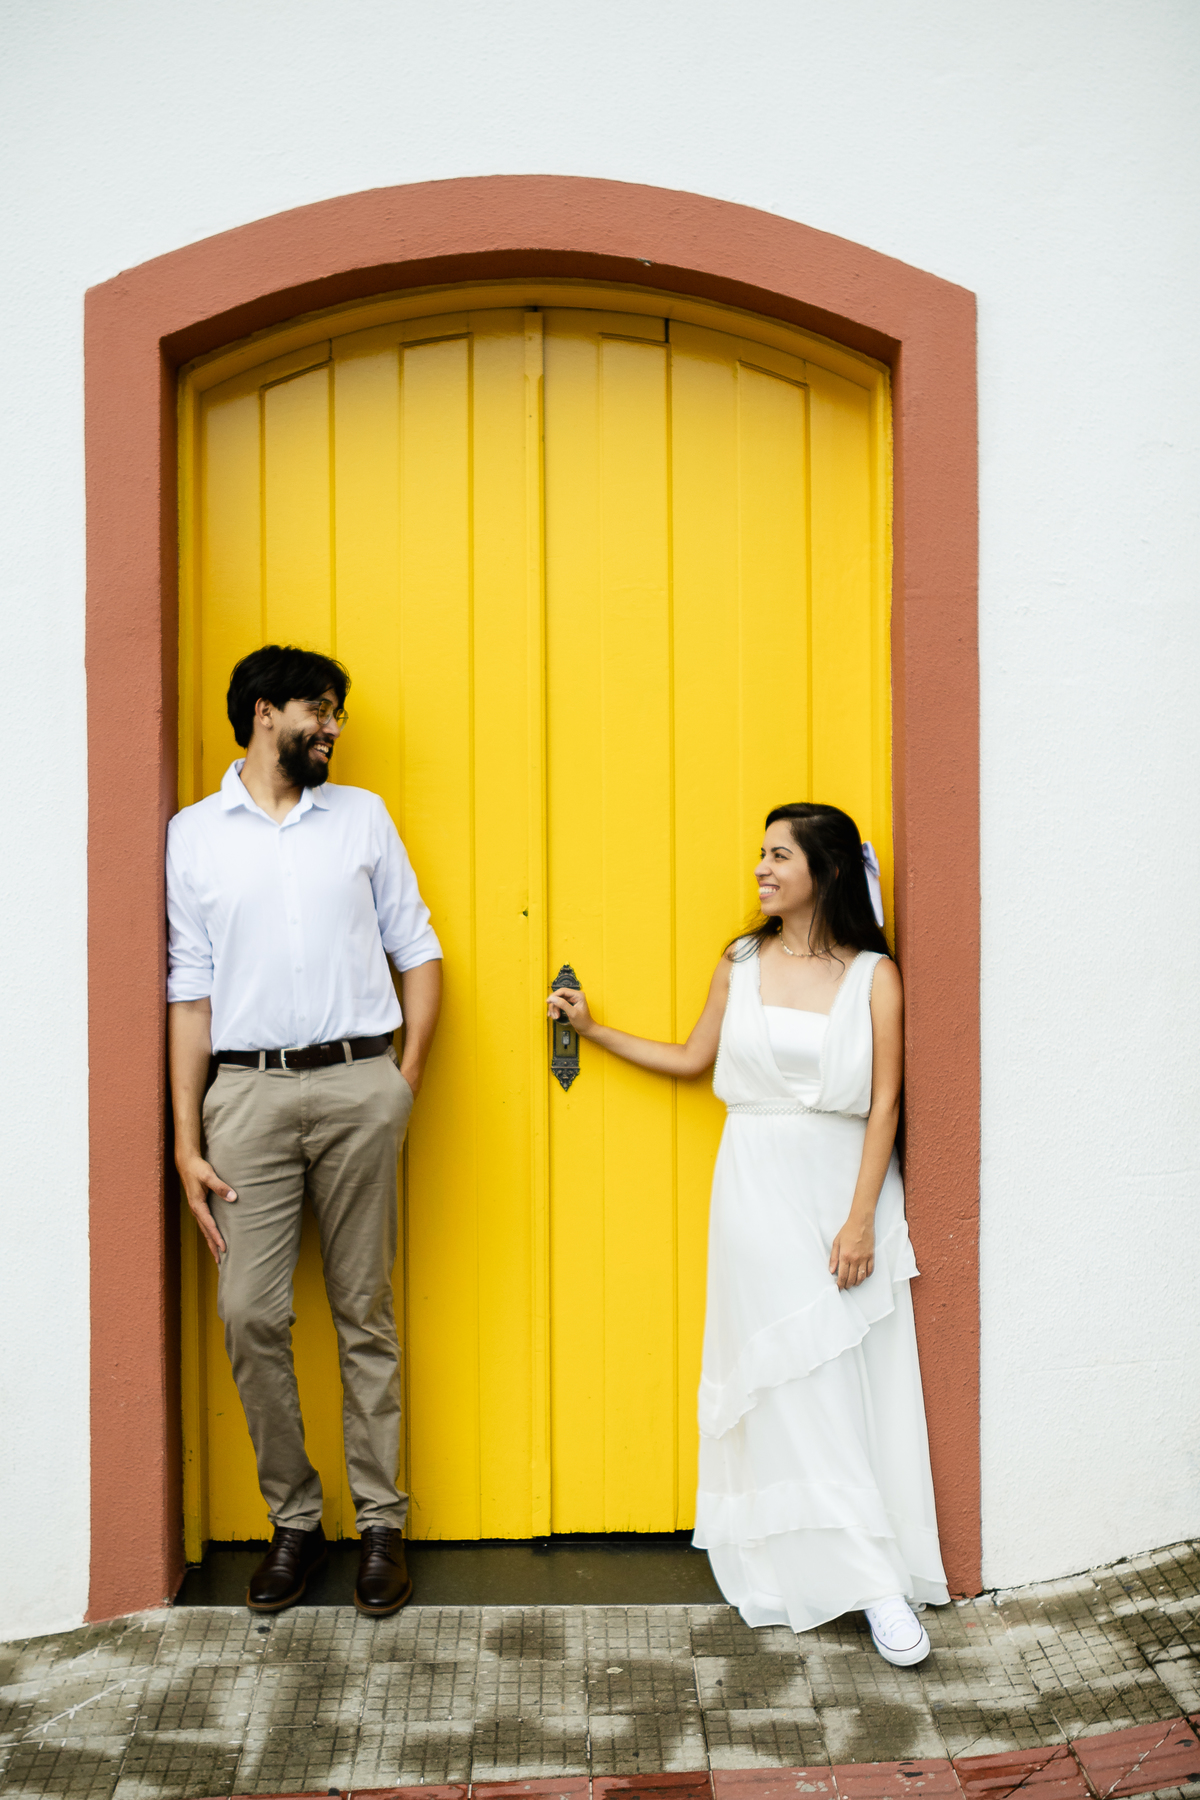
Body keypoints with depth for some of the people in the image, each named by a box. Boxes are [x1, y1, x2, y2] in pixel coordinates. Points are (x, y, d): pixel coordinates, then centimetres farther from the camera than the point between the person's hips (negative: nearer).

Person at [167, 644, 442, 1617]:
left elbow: (417, 951, 11)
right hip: (249, 1090, 0)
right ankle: (293, 1518, 14)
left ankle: (381, 1523, 14)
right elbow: (191, 989, 6)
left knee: (366, 1314, 5)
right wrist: (187, 1141, 1)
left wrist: (408, 1077, 0)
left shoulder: (363, 816, 11)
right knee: (250, 1314, -3)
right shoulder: (192, 834, 8)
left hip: (356, 1084, 1)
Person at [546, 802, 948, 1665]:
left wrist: (860, 1219, -12)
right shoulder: (741, 963, 7)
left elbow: (883, 1106, -6)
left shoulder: (874, 975, -3)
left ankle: (881, 1576, 14)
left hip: (845, 1181, -2)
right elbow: (691, 1058, 18)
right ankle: (872, 1583, 5)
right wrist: (592, 1028, 19)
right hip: (761, 1185, 2)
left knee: (860, 1380, 0)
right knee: (795, 1383, -1)